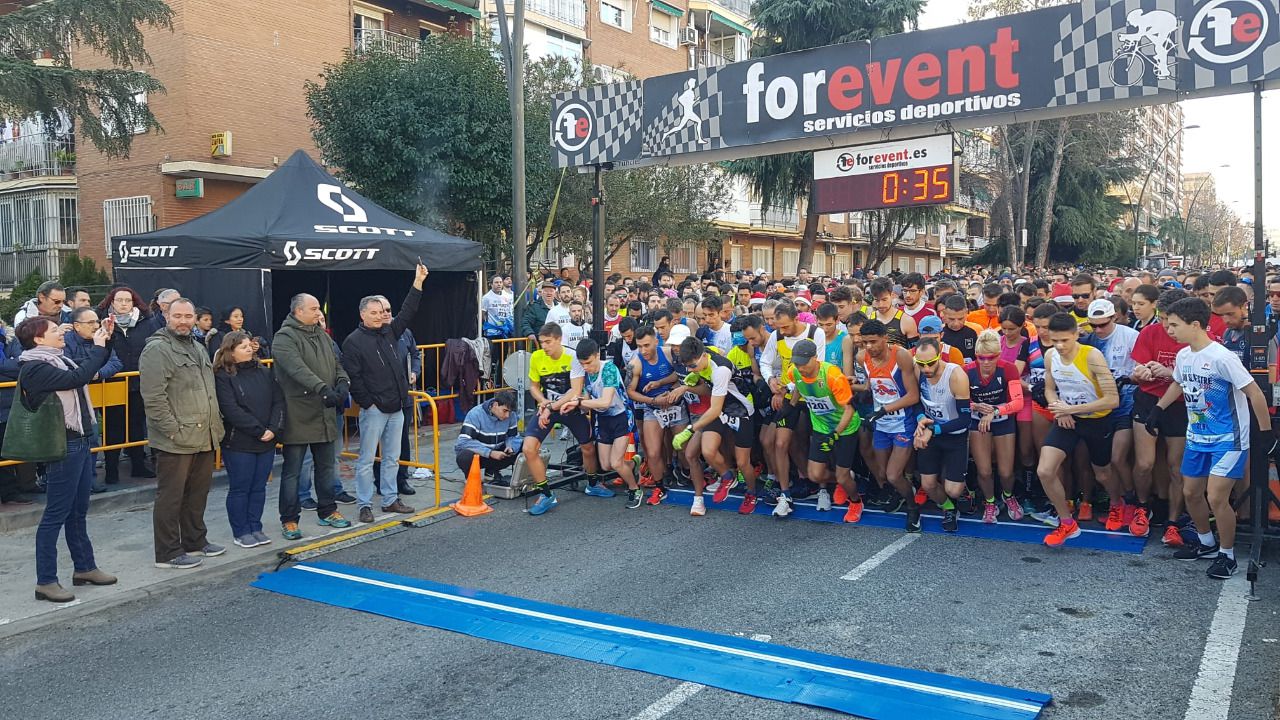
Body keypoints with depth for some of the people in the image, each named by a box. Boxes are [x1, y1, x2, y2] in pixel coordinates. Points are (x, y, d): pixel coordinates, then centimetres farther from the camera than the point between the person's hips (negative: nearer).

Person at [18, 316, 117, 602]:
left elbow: (96, 365, 22)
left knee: (78, 511, 16)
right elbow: (79, 378, -26)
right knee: (56, 514, -3)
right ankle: (46, 581, 3)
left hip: (81, 441, 9)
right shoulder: (35, 367, -15)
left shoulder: (58, 359, 10)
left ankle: (85, 567, 26)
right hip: (63, 446, -9)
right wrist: (98, 347, -15)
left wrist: (105, 339, 9)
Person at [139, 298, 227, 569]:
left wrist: (216, 425, 19)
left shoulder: (197, 349, 19)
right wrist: (173, 431, -19)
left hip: (204, 438, 9)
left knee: (198, 494, 17)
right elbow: (154, 398, -18)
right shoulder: (157, 350, -11)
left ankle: (195, 541, 31)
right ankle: (168, 553, 9)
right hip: (176, 442, -9)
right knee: (171, 497, 1)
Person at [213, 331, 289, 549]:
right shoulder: (223, 377, -8)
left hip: (267, 441, 5)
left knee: (259, 487, 12)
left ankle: (255, 527, 23)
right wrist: (258, 431, -17)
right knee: (239, 488, 4)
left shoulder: (264, 372, 9)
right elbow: (231, 410, -15)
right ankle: (240, 531, 15)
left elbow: (278, 401, 5)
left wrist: (273, 429, -9)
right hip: (238, 443, -5)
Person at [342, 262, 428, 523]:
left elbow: (407, 312, 11)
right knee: (367, 460, 1)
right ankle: (364, 504, 8)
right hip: (373, 410, -7)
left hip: (396, 408, 7)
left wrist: (418, 282, 5)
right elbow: (353, 377, -12)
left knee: (392, 458, 13)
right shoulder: (354, 341, -8)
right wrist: (368, 403, -14)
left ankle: (390, 499, 22)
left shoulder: (390, 332, 11)